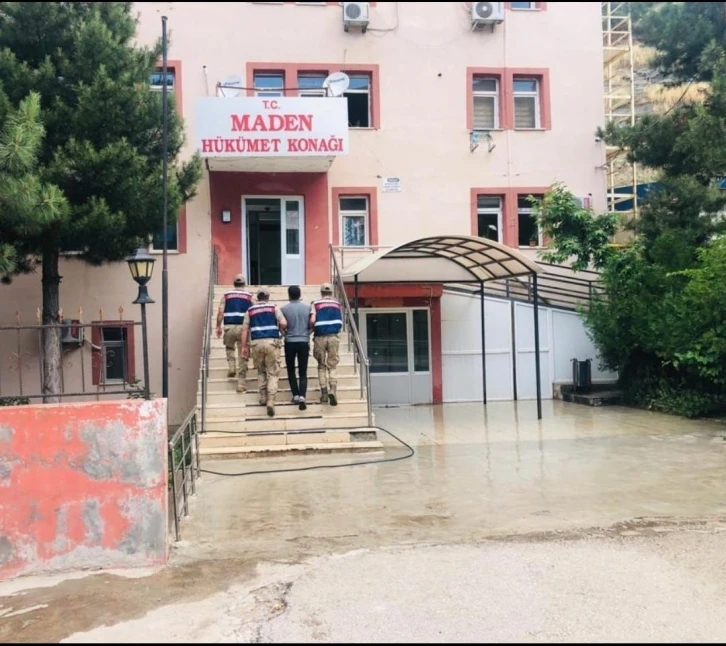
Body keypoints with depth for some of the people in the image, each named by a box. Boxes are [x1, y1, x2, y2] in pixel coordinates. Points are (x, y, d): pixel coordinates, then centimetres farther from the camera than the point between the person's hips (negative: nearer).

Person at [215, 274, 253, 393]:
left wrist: (218, 327, 6)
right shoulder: (249, 296, 7)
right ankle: (241, 383, 2)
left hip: (229, 327, 1)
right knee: (243, 356, 3)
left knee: (229, 348, 31)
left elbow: (220, 312, 1)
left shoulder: (226, 295, 9)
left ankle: (231, 367, 12)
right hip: (243, 327, -1)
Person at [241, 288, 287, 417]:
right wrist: (280, 330, 19)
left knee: (261, 371, 22)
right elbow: (284, 324, -2)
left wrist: (244, 346, 10)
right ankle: (270, 401, -13)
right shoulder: (274, 307, 8)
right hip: (272, 342, -2)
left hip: (256, 343, 2)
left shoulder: (250, 310, 13)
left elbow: (245, 329, 8)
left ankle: (263, 397, 19)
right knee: (273, 373, 1)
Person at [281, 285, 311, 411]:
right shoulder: (307, 308, 2)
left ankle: (296, 395, 13)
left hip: (290, 342, -1)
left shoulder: (284, 309, -5)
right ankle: (302, 396, -14)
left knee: (291, 370, 16)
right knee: (303, 372, 3)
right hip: (303, 342, 1)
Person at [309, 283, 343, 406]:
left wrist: (312, 329, 10)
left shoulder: (316, 304, 2)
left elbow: (312, 321, -8)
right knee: (332, 366, 7)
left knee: (321, 365, 13)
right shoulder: (337, 304, 12)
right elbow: (340, 322, 9)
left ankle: (324, 391, 4)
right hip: (334, 336, 1)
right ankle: (333, 390, -14)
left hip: (320, 337, -1)